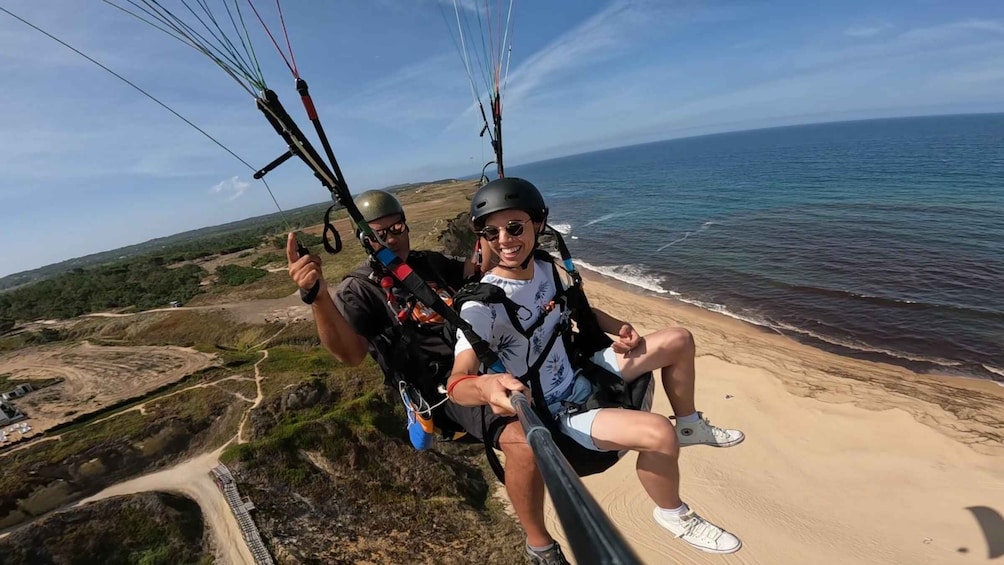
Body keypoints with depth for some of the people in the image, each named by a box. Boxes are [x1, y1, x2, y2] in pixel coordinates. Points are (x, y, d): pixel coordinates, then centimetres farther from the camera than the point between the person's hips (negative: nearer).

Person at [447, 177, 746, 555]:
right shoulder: (482, 305, -26)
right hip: (555, 411, -7)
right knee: (659, 433, -30)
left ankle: (689, 426, 34)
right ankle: (672, 514, 6)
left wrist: (618, 328, 1)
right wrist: (486, 386, -59)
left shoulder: (543, 269, -5)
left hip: (580, 376, 8)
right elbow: (457, 382, -36)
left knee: (680, 340, 10)